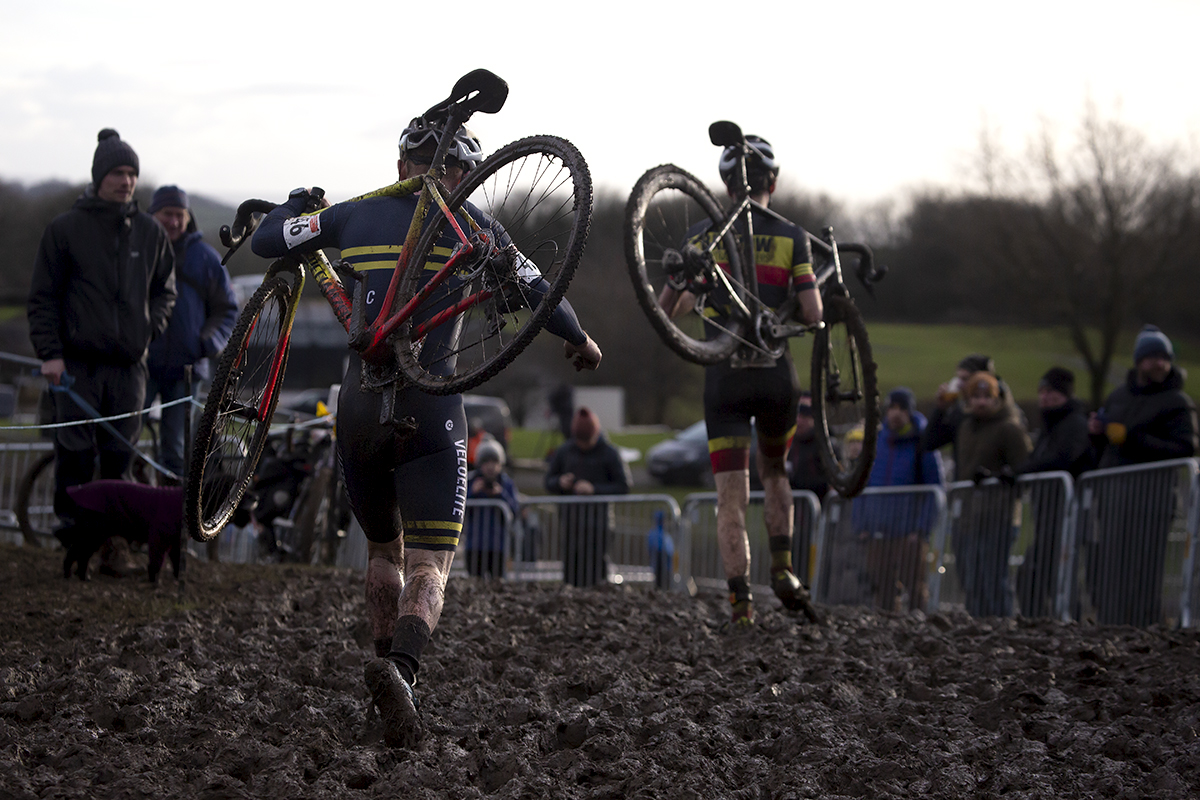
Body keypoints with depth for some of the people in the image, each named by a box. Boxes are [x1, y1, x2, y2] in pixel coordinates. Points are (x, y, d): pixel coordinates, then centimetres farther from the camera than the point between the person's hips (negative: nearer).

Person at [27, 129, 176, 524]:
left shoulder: (150, 232, 10)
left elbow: (165, 288, 22)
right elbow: (43, 296, 2)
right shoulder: (65, 228, 1)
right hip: (77, 363, -3)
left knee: (120, 454, 5)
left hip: (129, 364, 3)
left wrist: (150, 328, 4)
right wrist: (50, 353, -6)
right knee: (76, 454, -4)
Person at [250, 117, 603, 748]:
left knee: (383, 550, 24)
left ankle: (391, 676, 23)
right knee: (429, 564, -5)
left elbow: (264, 241, 10)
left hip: (358, 413, 3)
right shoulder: (466, 223, 3)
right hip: (430, 416, -3)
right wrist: (578, 339, 27)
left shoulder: (353, 216, 8)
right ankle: (400, 669, -32)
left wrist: (298, 205, 31)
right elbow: (536, 292, 8)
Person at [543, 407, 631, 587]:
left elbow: (623, 487, -3)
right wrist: (560, 483, -9)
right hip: (570, 516, 3)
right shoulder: (564, 451, 8)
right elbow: (549, 483, 14)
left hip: (597, 517, -3)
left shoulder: (609, 453, 0)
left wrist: (594, 489, -16)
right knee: (571, 567, 0)